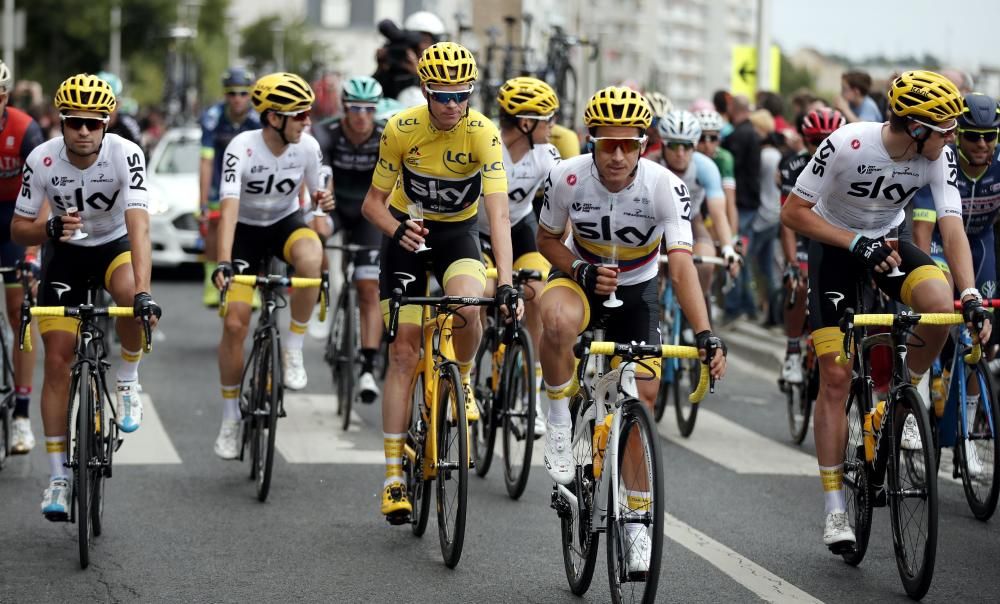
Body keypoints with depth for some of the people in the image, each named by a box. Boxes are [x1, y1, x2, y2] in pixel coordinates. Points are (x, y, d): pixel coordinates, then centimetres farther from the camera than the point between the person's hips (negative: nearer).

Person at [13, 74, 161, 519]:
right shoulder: (42, 160, -21)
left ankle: (128, 382, -8)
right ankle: (58, 477, 2)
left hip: (116, 245, -2)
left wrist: (143, 292, -50)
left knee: (130, 295, -37)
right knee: (57, 361, -6)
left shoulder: (126, 155, -27)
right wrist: (49, 229, -35)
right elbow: (18, 231, -11)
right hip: (65, 253, 2)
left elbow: (138, 226, -37)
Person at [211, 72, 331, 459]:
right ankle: (230, 420, 6)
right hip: (246, 230, -2)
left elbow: (316, 192, 0)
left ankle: (293, 351, -18)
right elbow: (229, 207, -34)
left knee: (310, 256, -36)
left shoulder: (307, 146, -15)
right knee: (235, 324, -11)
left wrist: (321, 200, -26)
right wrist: (223, 263, -47)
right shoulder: (242, 148, -26)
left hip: (286, 223, 2)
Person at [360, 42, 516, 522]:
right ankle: (394, 477, -2)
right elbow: (374, 201, -11)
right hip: (407, 233, 0)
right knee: (403, 352, -6)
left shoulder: (483, 135, -23)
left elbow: (498, 213, -30)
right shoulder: (401, 130, -20)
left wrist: (506, 284, -41)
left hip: (458, 234, 0)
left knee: (467, 309, -33)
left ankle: (463, 379, 2)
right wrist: (396, 229, -34)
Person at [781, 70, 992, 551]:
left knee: (940, 304, -30)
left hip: (888, 241, 3)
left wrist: (971, 296, -35)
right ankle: (834, 507, -2)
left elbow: (952, 229, -22)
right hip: (834, 245, -3)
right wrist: (856, 243, -31)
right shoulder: (848, 145, -29)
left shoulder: (939, 157, -19)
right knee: (835, 377, -10)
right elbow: (793, 212, -22)